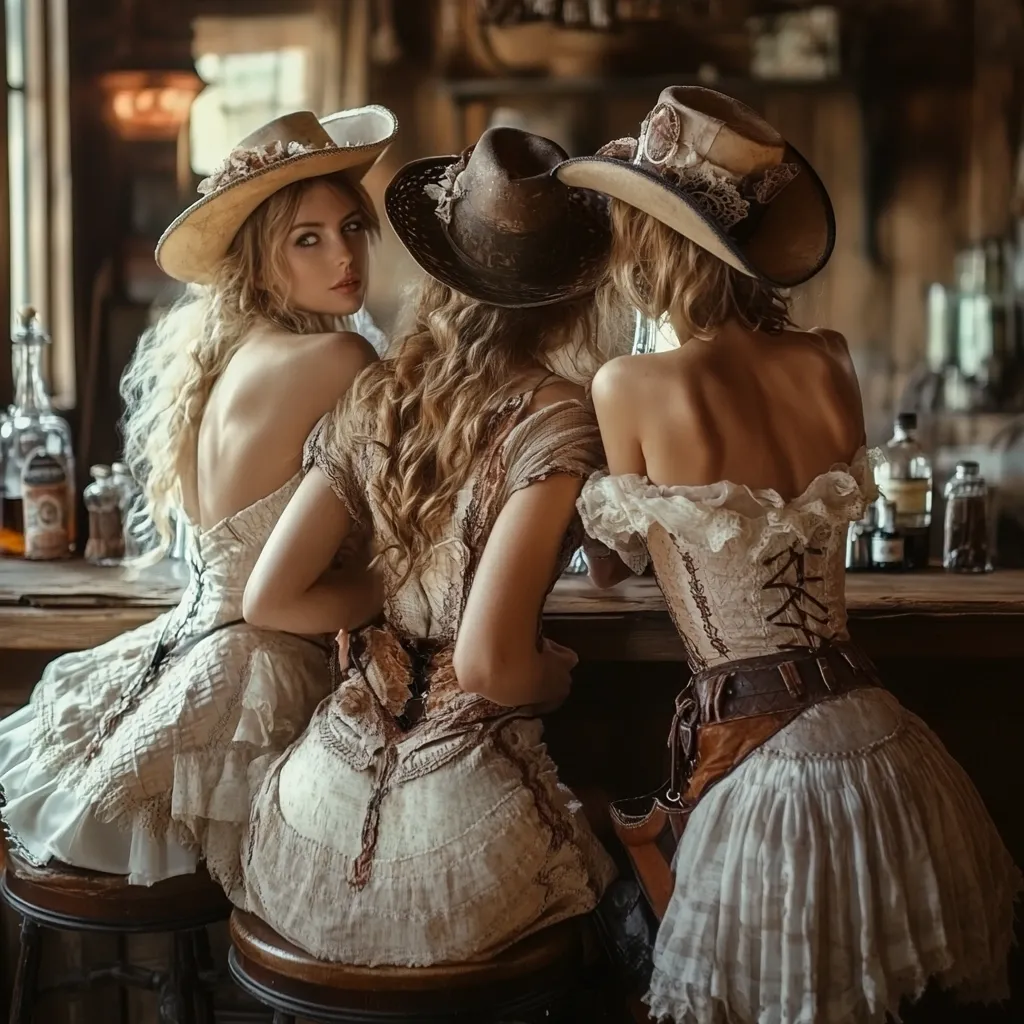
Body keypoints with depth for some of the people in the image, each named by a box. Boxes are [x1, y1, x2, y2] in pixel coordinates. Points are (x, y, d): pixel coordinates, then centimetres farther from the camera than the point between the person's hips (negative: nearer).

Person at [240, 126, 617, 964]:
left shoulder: (376, 400, 2)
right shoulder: (554, 418, -14)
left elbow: (269, 599, 3)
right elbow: (487, 664, -20)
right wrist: (559, 679, 1)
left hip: (327, 803, 6)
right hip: (458, 811, -5)